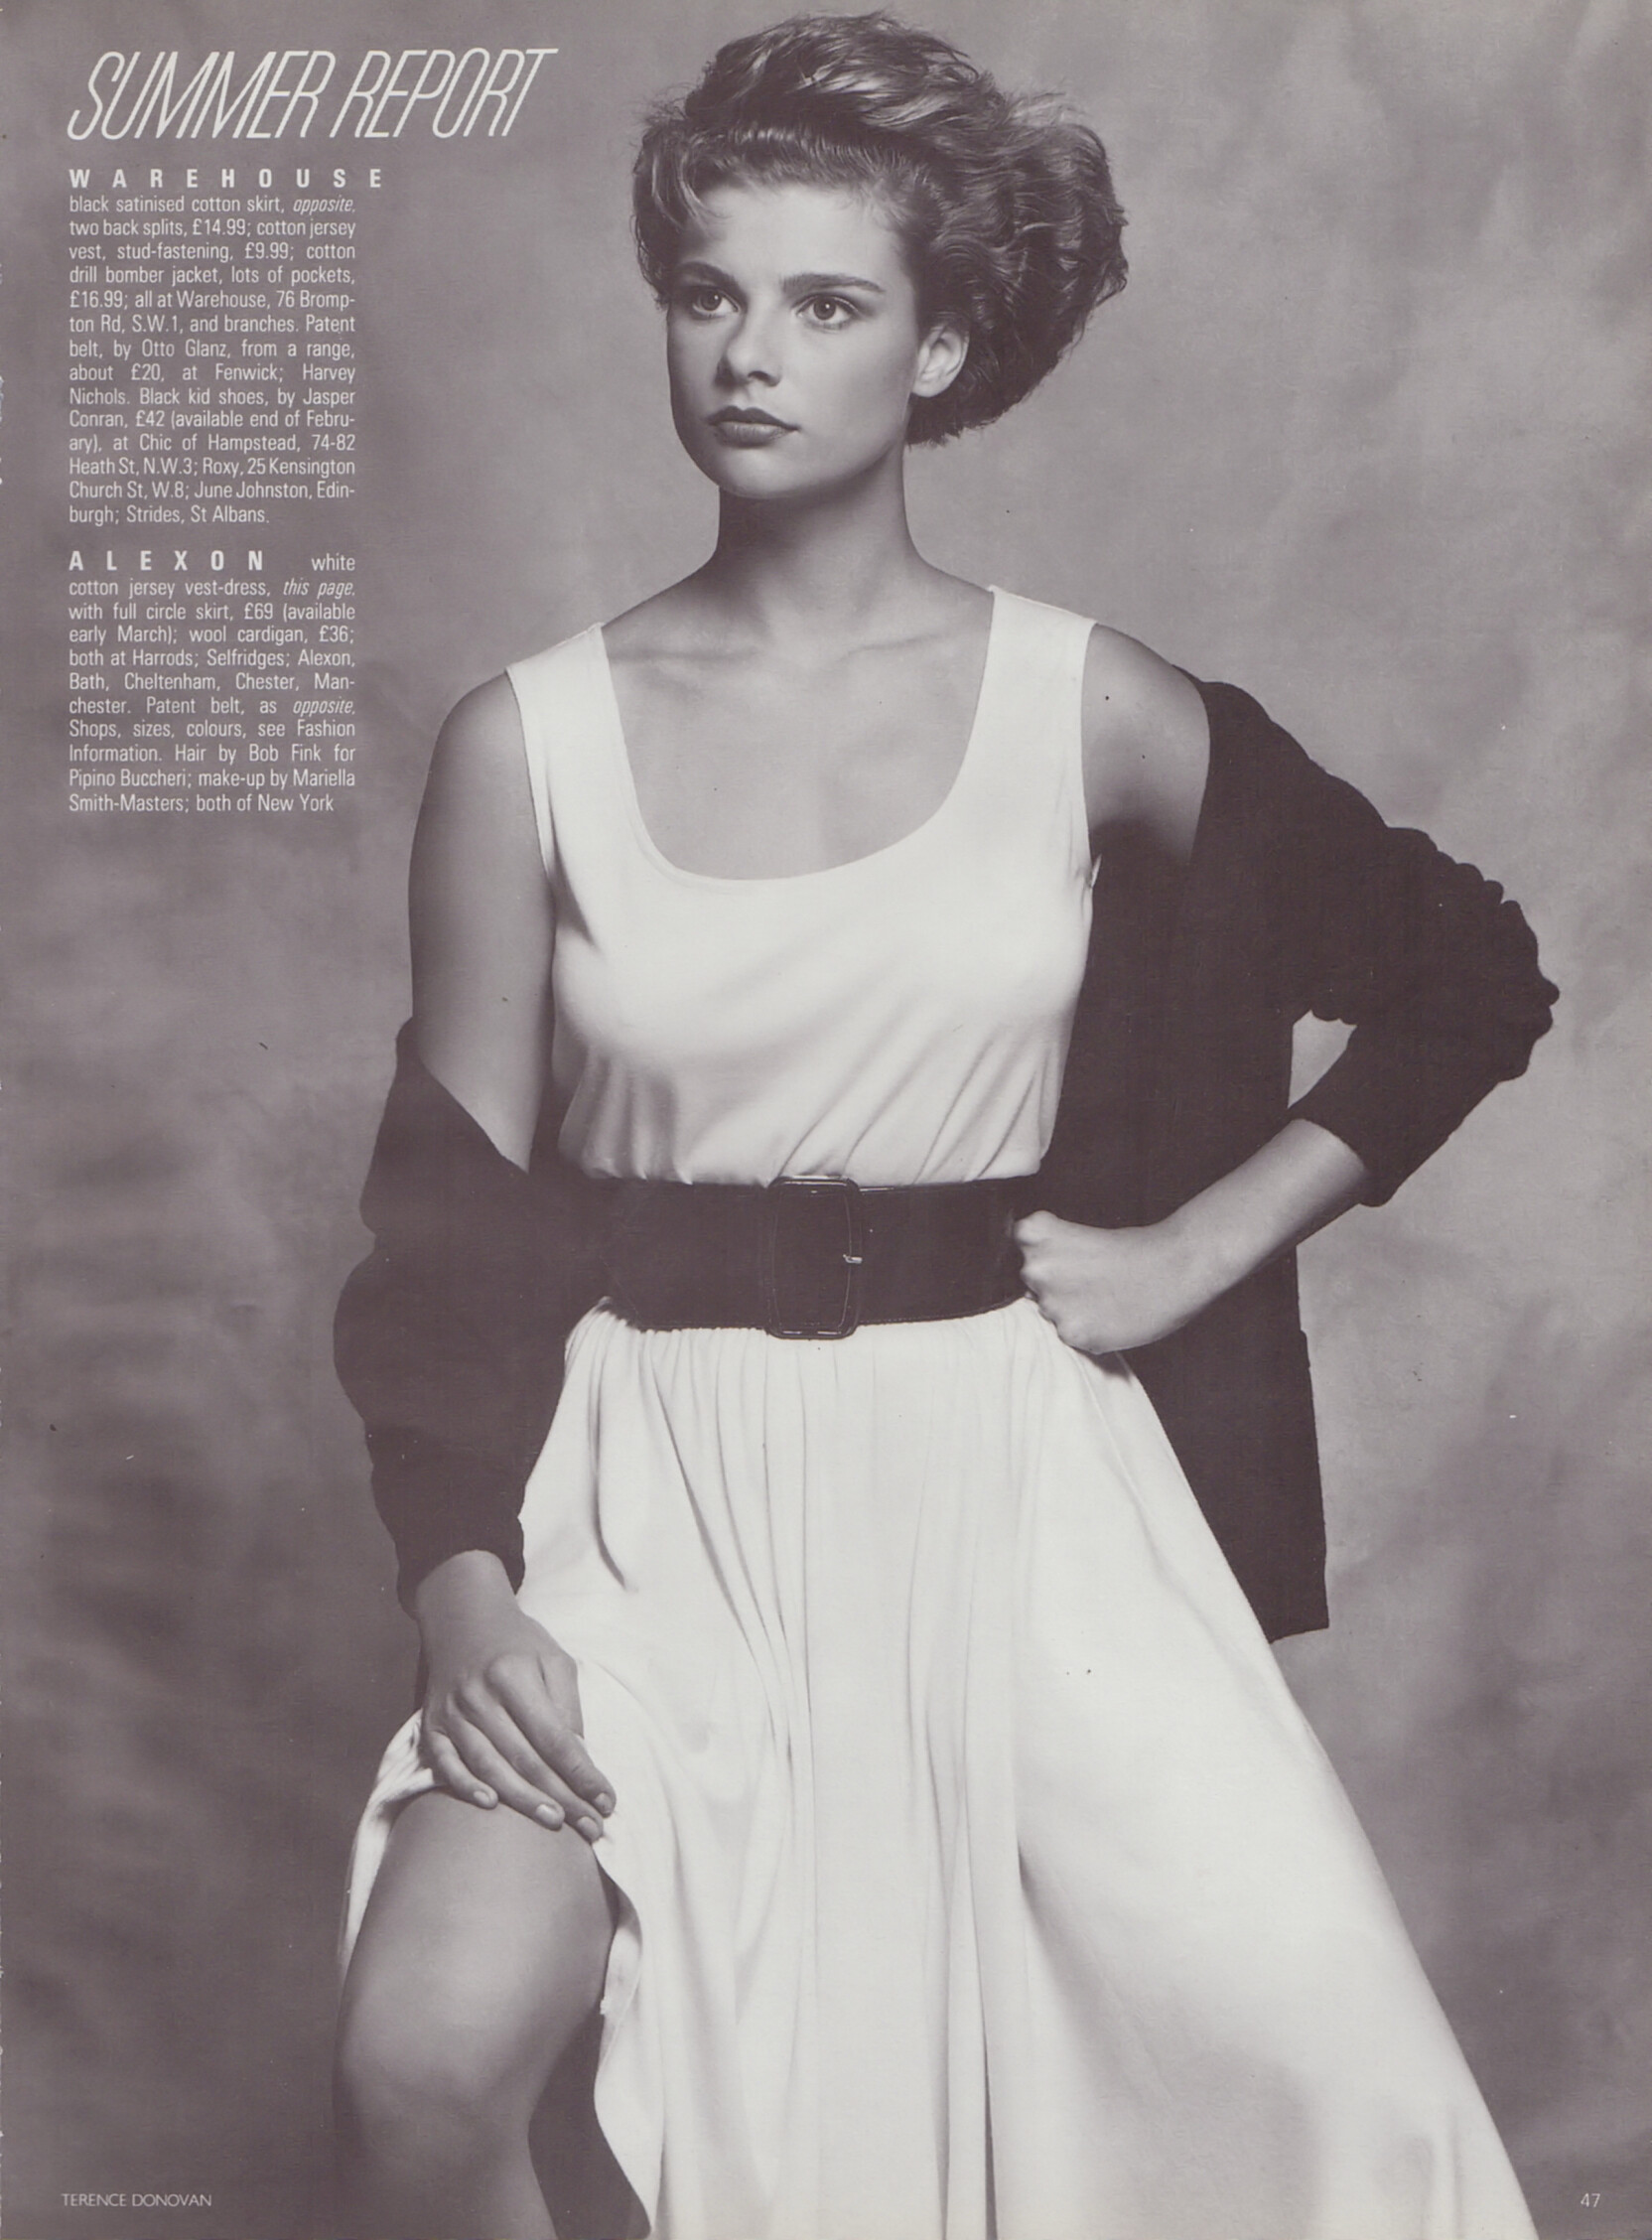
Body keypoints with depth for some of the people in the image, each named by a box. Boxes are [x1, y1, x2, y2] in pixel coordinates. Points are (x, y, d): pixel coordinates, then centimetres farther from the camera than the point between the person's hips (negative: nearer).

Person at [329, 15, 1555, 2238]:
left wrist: (1203, 1242, 1)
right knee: (430, 2057, -21)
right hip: (656, 1476, 0)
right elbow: (452, 1206, 1)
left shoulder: (1090, 709, 1)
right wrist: (461, 1594, -10)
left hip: (1009, 1464, 1)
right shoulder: (527, 742, 0)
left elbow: (1474, 978, 10)